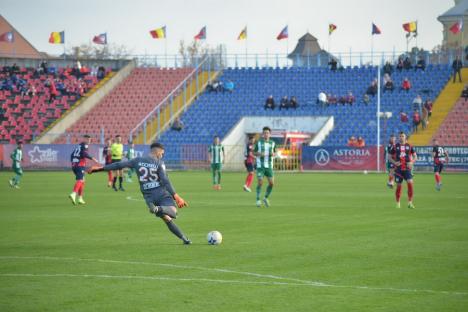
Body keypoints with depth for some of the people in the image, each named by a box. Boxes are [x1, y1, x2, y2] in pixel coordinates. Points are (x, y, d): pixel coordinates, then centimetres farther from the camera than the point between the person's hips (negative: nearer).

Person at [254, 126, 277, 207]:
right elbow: (254, 153, 5)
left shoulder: (272, 143, 5)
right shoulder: (259, 143, -2)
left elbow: (275, 153, 15)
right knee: (260, 183, -10)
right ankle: (258, 200, 4)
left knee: (271, 183, -5)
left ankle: (266, 198, 16)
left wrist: (273, 154, -9)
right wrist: (259, 154, -16)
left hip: (269, 166, 3)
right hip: (260, 166, -3)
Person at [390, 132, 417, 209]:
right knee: (398, 186, 3)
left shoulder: (409, 146, 5)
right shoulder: (395, 146, 5)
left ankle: (410, 202, -10)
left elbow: (415, 156, 10)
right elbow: (390, 157, 10)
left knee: (410, 183, -16)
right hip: (398, 169, 0)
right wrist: (394, 162, -10)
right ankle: (398, 203, 17)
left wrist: (412, 162, -9)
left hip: (407, 168, 0)